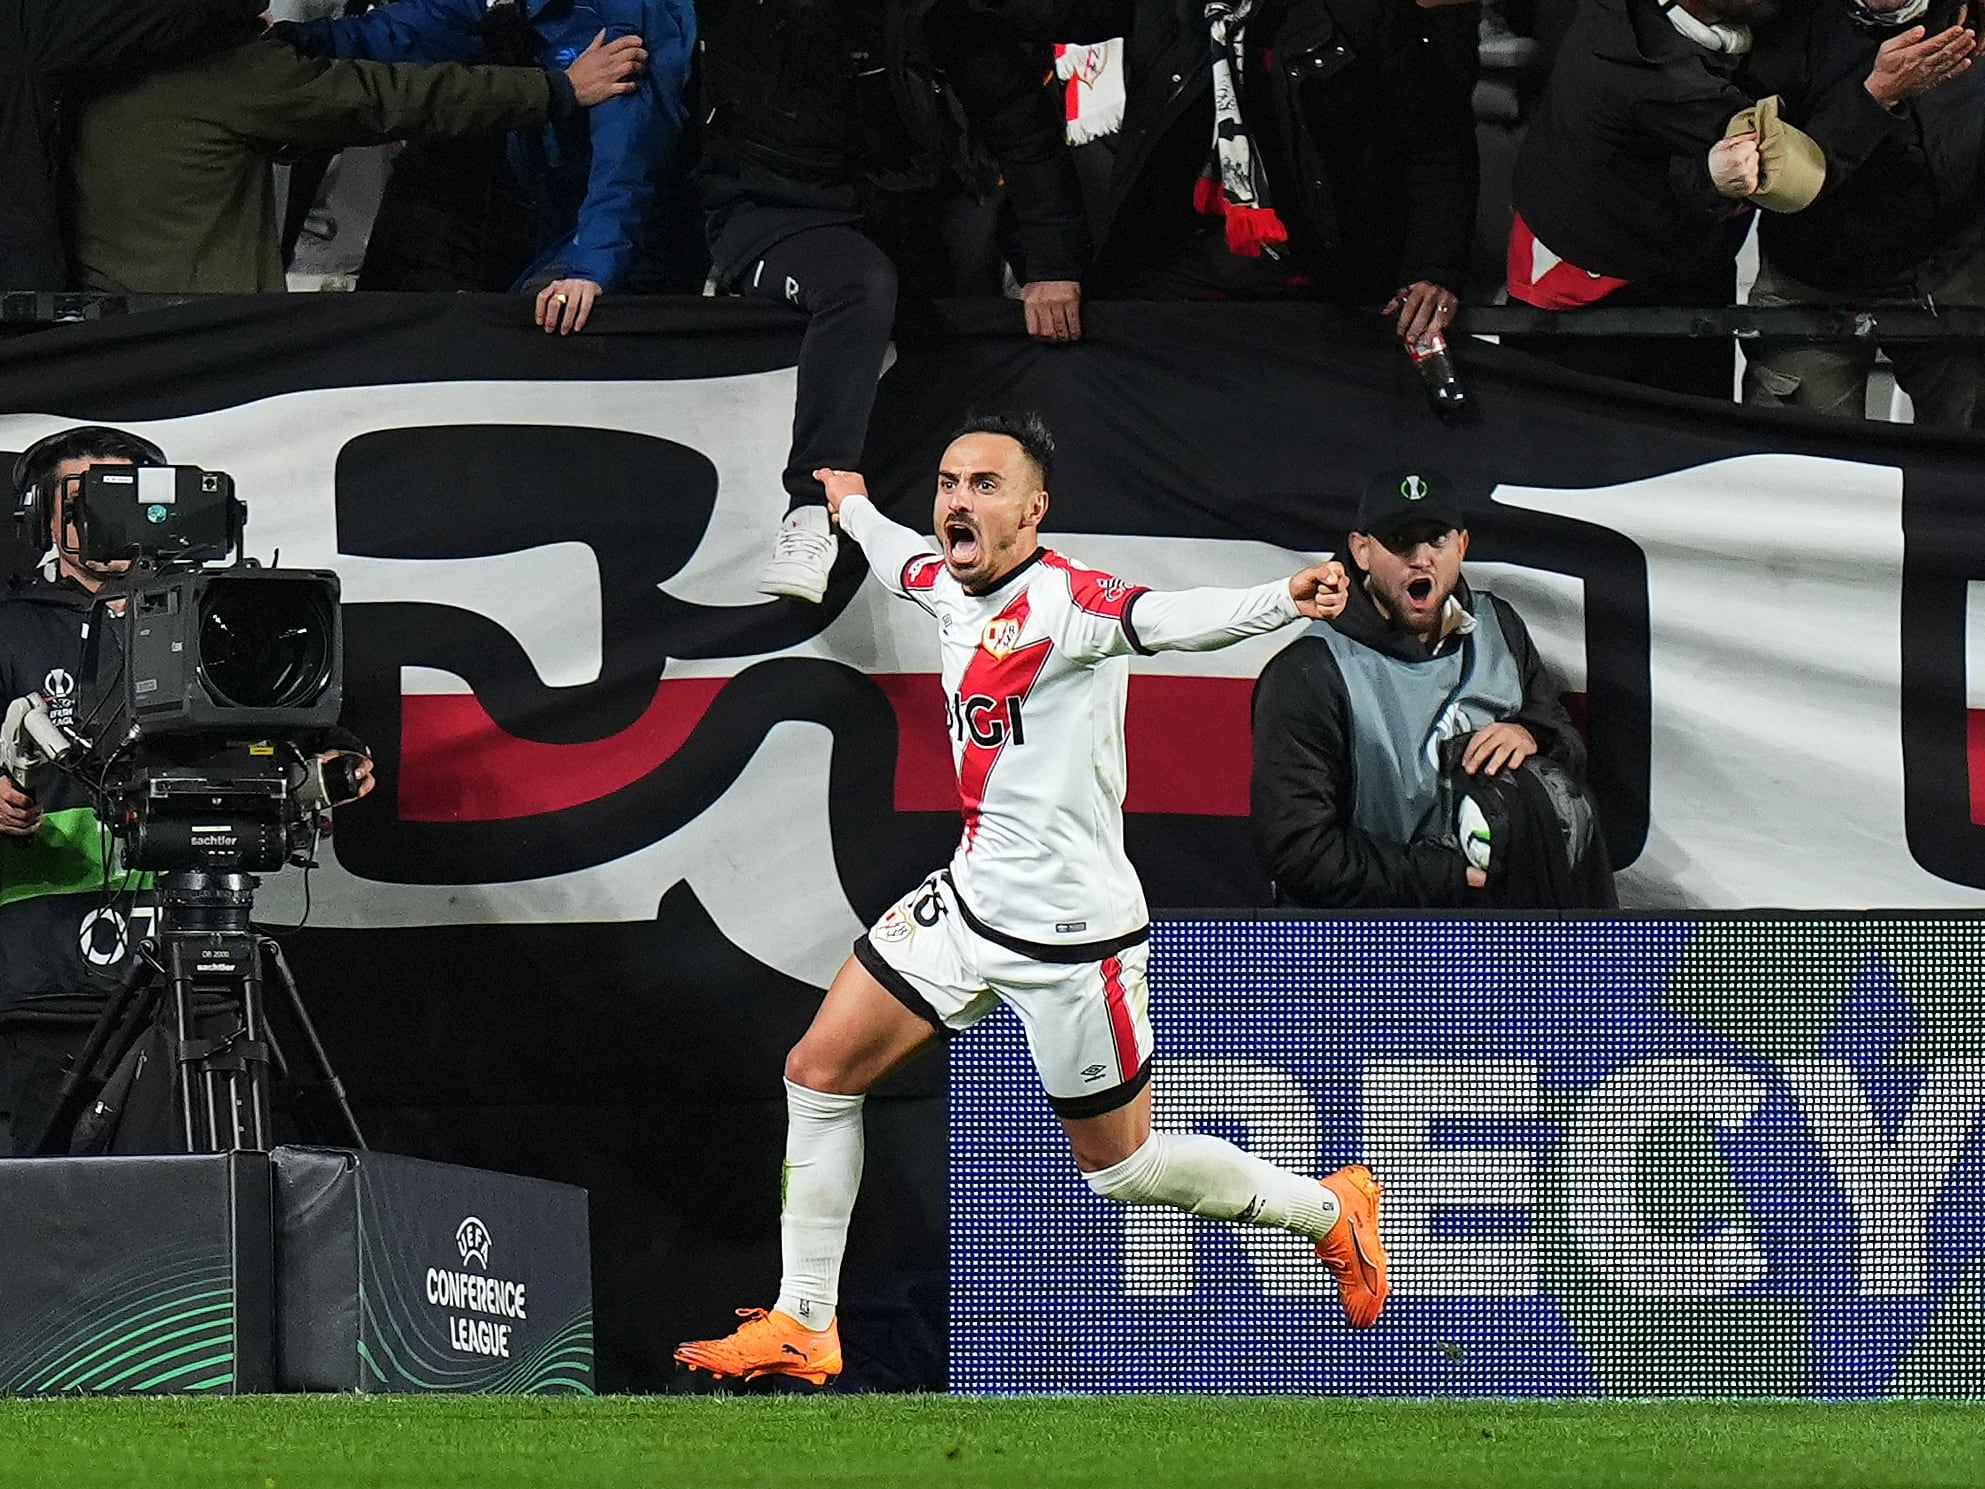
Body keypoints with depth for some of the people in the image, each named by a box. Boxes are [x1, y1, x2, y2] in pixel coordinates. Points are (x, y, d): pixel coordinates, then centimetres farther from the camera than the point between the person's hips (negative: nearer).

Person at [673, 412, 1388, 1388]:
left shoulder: (1061, 598, -22)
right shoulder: (949, 588, 3)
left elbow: (1162, 619, -42)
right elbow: (903, 559, 29)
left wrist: (1282, 603, -62)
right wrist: (852, 506, 51)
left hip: (1070, 930, -8)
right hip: (971, 897, 8)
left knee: (1121, 1168, 4)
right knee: (819, 1072, 5)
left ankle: (1330, 1209, 29)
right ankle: (803, 1328, 16)